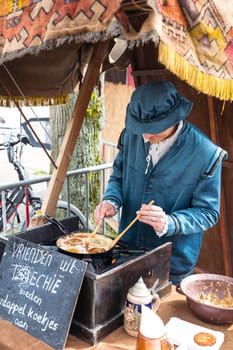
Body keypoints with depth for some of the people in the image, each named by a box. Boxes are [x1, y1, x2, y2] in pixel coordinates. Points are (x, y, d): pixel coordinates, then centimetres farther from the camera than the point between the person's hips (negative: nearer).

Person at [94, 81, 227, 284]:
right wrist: (111, 201, -14)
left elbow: (208, 213, -14)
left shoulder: (205, 154, -19)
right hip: (127, 251, 4)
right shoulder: (132, 136, -7)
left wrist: (169, 223, -31)